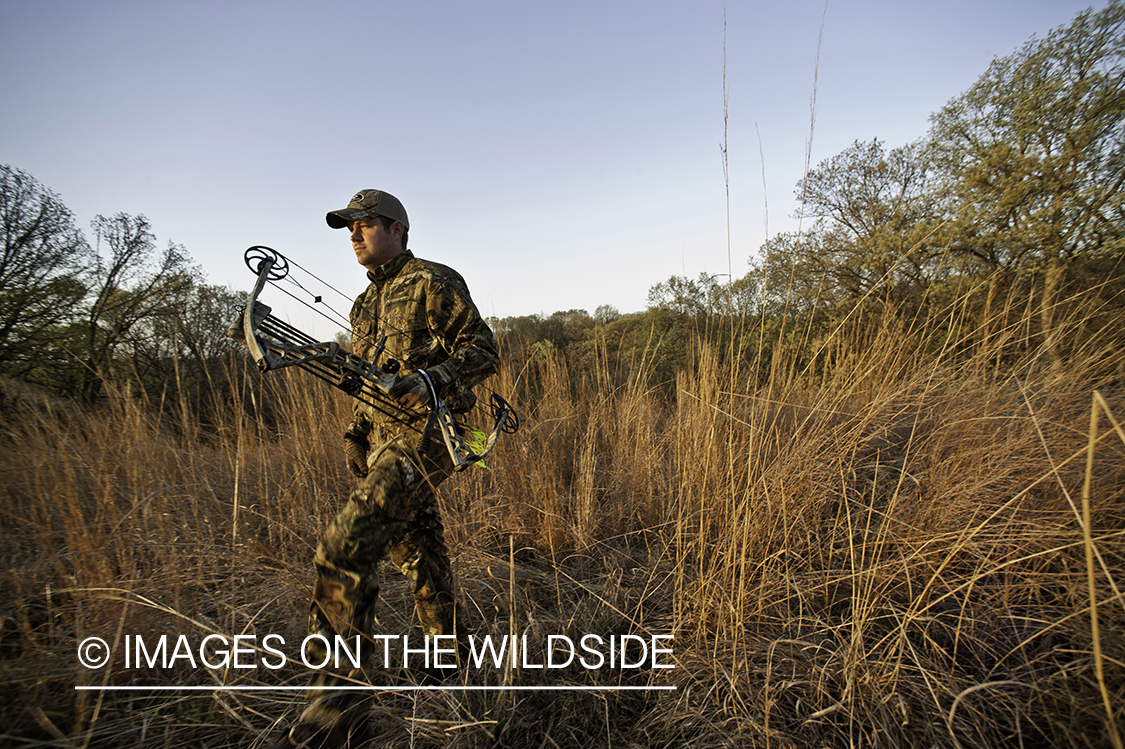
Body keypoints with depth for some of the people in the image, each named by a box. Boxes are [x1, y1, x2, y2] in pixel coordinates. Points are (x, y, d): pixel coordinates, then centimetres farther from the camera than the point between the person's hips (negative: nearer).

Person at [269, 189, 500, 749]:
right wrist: (357, 437, 22)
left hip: (423, 435, -9)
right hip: (381, 437, 9)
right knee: (418, 556, 17)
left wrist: (430, 378, -25)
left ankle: (337, 704, -5)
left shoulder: (434, 283, -5)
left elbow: (483, 350, -9)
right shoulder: (366, 303, 20)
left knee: (343, 550, -18)